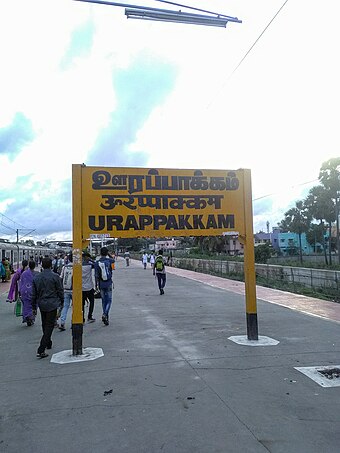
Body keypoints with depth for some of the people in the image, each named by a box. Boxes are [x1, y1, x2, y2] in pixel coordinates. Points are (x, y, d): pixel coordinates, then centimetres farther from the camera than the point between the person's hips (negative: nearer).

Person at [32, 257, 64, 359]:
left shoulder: (36, 277, 2)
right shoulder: (55, 277, -12)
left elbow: (34, 294, 7)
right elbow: (60, 291, -6)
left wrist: (34, 307, 15)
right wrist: (62, 301, 11)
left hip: (41, 304, 5)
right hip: (52, 304, -5)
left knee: (45, 325, 21)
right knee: (49, 325, -1)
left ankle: (48, 343, 38)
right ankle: (41, 350, -8)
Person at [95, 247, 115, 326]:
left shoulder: (97, 263, -5)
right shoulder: (110, 260, -8)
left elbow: (96, 275, -3)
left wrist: (96, 285, 5)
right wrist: (109, 256, 17)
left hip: (101, 284, 2)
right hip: (109, 283, -2)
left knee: (104, 300, 14)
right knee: (109, 300, 5)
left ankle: (105, 316, 20)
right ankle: (105, 314, -15)